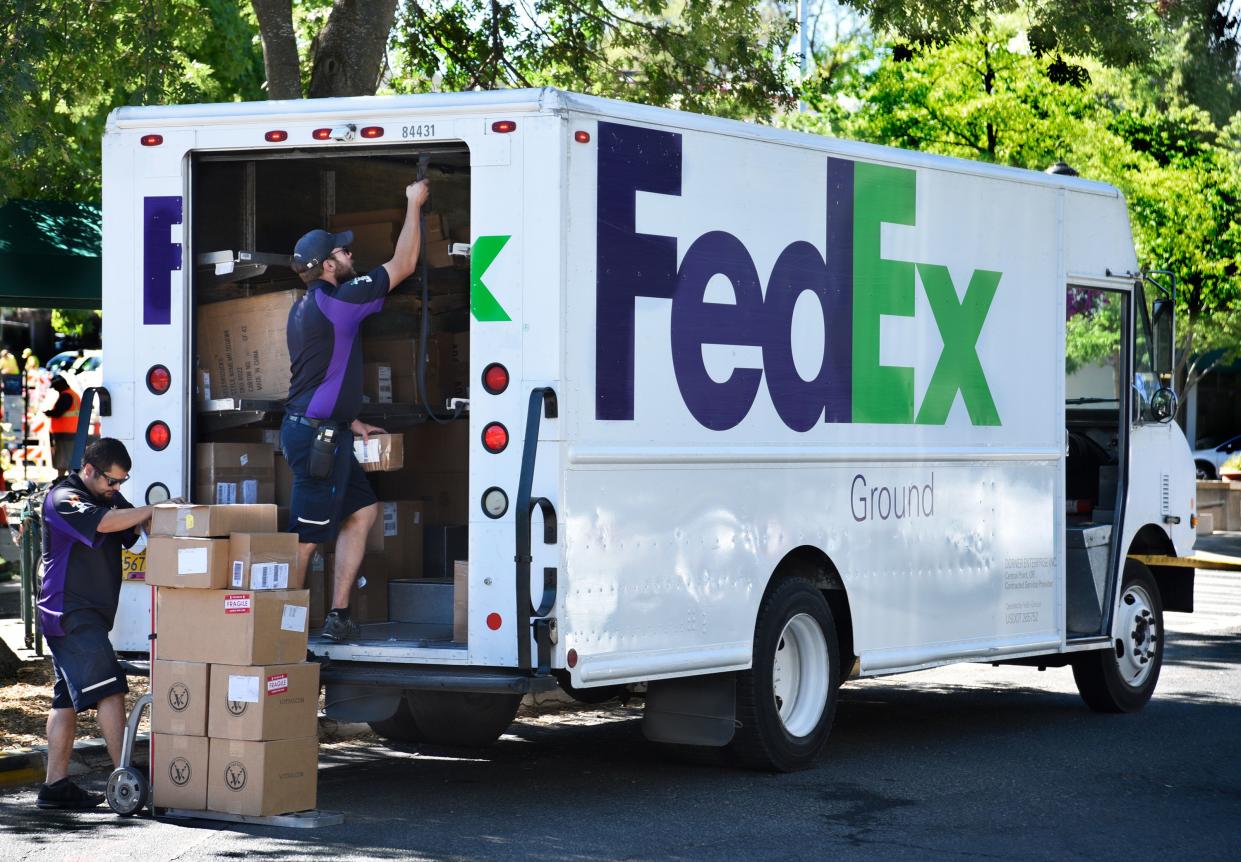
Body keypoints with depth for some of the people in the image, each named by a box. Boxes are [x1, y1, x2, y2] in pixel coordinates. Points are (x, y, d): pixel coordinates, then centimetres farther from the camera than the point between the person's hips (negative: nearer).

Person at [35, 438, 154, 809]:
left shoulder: (109, 497, 18)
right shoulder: (63, 499, -10)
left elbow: (136, 530, 9)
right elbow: (103, 522, -27)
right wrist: (157, 509, -23)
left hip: (87, 616, 10)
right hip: (69, 612, -10)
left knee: (68, 699, 9)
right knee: (109, 689, -14)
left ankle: (56, 785, 11)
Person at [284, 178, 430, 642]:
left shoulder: (305, 308, 16)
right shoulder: (336, 301, -14)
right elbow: (402, 265, -9)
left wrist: (351, 422, 26)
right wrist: (413, 206, 2)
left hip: (321, 431, 10)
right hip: (318, 435, -10)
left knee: (363, 509, 15)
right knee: (306, 534, -5)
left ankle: (338, 615, 14)